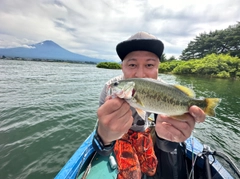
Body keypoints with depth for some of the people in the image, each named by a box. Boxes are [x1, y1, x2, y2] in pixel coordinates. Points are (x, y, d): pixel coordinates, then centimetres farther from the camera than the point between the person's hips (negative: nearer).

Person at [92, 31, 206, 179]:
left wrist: (165, 132, -51)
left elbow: (164, 146, -26)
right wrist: (104, 137, -60)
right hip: (119, 134, -1)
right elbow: (102, 152, -34)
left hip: (146, 131, 2)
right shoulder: (111, 89, -32)